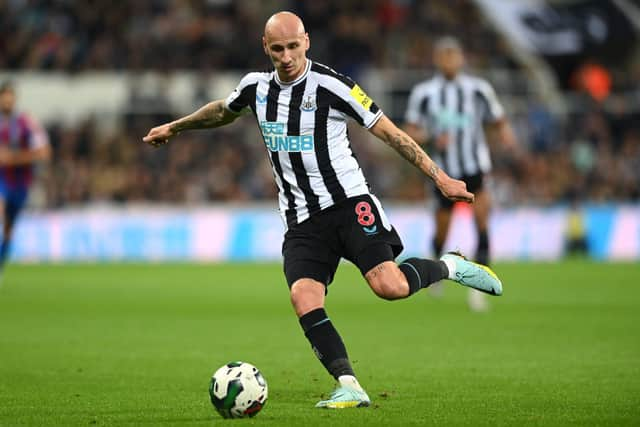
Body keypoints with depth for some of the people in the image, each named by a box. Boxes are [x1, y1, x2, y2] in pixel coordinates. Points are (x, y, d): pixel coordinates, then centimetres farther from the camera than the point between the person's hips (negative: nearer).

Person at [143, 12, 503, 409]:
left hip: (349, 202, -4)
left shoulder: (331, 86, -9)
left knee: (389, 286, -23)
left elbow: (389, 132, -6)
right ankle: (350, 388, -18)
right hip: (302, 220, 4)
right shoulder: (256, 87, 7)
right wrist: (175, 127, 44)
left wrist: (440, 176, -10)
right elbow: (223, 111, 32)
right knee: (303, 297, -20)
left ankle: (449, 266, 8)